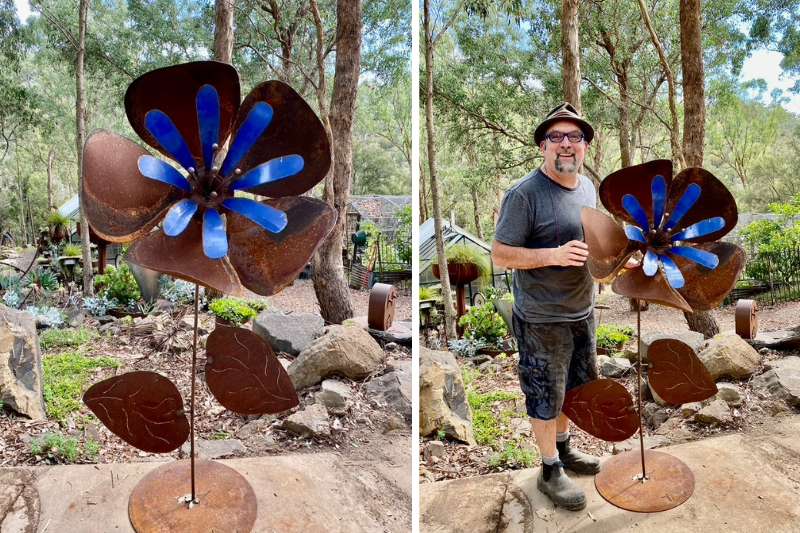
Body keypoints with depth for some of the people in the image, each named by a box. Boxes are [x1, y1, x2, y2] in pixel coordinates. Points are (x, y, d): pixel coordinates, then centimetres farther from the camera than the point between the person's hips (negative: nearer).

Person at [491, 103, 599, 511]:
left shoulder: (588, 187, 5)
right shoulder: (525, 194, -20)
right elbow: (500, 255, -19)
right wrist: (554, 255, -30)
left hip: (582, 311, 8)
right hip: (542, 319, -8)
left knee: (572, 386, 23)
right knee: (546, 395, 8)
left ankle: (563, 446, 45)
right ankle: (550, 470, 27)